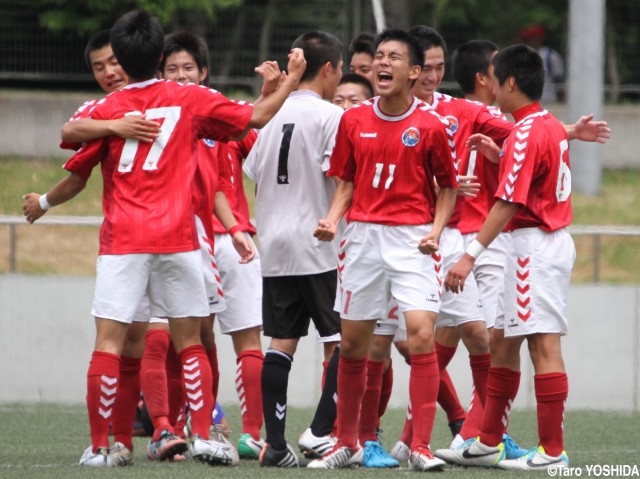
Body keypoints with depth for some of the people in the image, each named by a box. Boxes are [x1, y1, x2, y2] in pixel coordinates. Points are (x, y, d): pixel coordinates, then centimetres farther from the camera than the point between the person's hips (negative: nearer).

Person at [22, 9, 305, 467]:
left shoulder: (106, 111, 2)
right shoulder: (189, 100, 5)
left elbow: (77, 175, 10)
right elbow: (255, 117, 11)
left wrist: (43, 202, 29)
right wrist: (291, 80, 27)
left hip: (122, 240, -2)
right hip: (178, 236, 2)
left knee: (109, 341, -3)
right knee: (189, 341, 11)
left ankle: (99, 446, -6)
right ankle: (203, 436, 4)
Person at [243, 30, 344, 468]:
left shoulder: (273, 115, 12)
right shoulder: (330, 116, -8)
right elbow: (338, 177, -14)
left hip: (274, 246, 6)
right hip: (318, 249, -6)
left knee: (282, 342, 5)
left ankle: (275, 444, -1)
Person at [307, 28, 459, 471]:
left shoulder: (431, 126, -4)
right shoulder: (353, 121, 5)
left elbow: (448, 186, 6)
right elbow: (347, 182, 13)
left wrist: (436, 231, -8)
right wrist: (332, 220, -4)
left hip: (412, 239, -3)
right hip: (363, 236, 3)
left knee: (422, 335, -16)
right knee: (352, 344, 7)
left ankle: (421, 447, -11)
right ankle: (347, 443, 21)